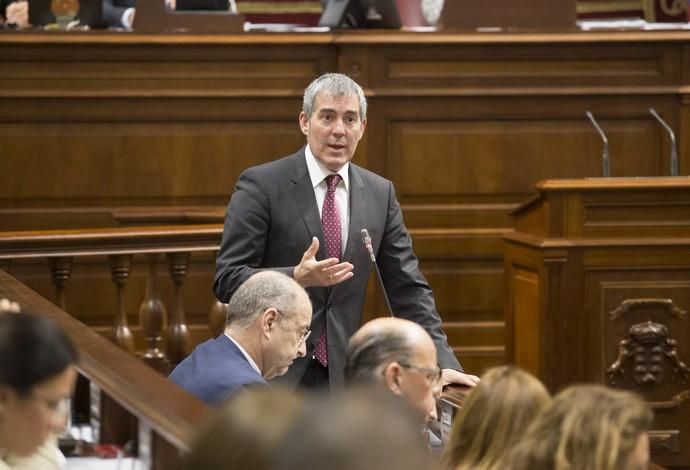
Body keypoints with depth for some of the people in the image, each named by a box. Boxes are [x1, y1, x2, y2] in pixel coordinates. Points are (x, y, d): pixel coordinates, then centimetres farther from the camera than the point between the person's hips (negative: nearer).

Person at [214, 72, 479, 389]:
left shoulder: (380, 194, 9)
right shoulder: (261, 185, -5)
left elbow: (408, 289, 10)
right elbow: (227, 280, -9)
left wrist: (443, 363, 0)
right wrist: (297, 277, -25)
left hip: (340, 375, 3)